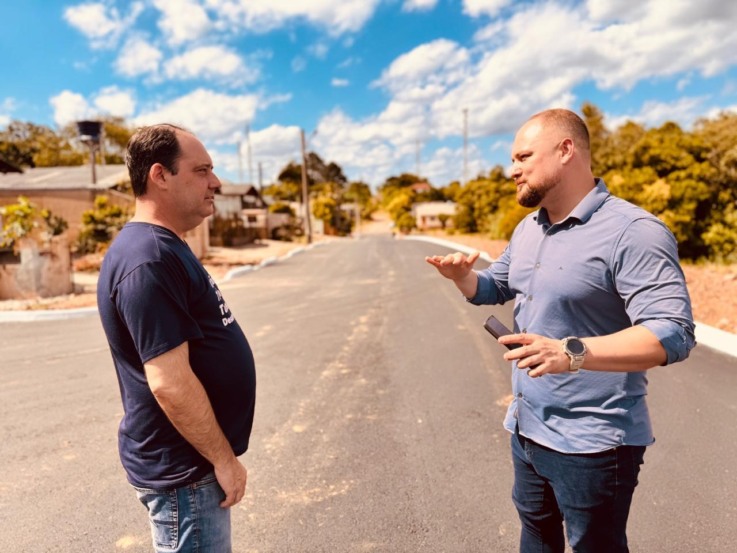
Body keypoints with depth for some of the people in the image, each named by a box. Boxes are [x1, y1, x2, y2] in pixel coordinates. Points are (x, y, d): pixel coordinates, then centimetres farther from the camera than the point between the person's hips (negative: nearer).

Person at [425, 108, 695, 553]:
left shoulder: (633, 232, -20)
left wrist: (573, 353, -41)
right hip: (527, 428, 8)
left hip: (592, 441, -8)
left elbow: (674, 333, -28)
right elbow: (494, 288, 17)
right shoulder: (528, 229, 6)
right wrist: (462, 275, -5)